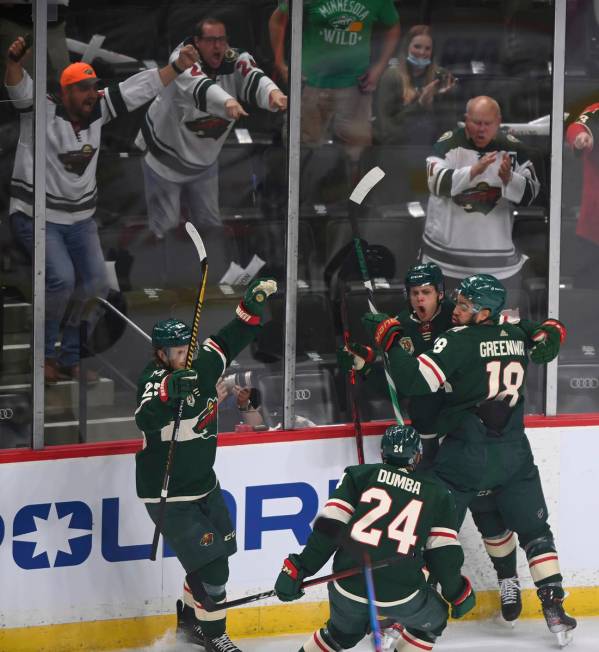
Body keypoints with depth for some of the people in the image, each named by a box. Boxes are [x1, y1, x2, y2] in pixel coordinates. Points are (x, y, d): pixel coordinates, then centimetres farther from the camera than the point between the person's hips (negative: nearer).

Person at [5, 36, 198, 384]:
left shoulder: (97, 110, -1)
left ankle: (70, 358, 16)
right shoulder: (43, 111, -17)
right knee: (61, 280, -22)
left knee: (95, 284, 0)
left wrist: (178, 67, -2)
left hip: (81, 218, 7)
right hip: (38, 216, -7)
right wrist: (15, 61, -57)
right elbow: (20, 89, -36)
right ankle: (44, 354, -1)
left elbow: (139, 89, 3)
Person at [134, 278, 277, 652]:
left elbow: (231, 341, 11)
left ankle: (189, 619, 37)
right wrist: (168, 392, -58)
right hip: (168, 494, -8)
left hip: (203, 484, 8)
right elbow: (146, 418, -41)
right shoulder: (155, 381, -22)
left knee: (218, 552, 18)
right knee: (210, 565, -10)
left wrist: (253, 305, -3)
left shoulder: (201, 366, -1)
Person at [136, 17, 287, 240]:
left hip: (203, 158, 5)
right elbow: (199, 86, -47)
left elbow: (254, 81, -36)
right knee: (166, 224, 2)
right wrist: (228, 101, -69)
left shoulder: (235, 61, -15)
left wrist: (274, 93, -61)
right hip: (164, 152, -5)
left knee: (210, 222, 14)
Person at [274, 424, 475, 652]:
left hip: (348, 587, 2)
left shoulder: (360, 476, 8)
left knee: (343, 633, 32)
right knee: (432, 620, 28)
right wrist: (458, 593, 19)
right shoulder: (436, 493, 10)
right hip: (401, 594, -2)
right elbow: (444, 555, 6)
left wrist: (298, 569, -2)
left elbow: (329, 528, -2)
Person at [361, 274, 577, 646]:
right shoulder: (518, 335, 3)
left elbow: (415, 381, -21)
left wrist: (388, 337, -16)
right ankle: (555, 608, 10)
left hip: (466, 456, -4)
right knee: (535, 531, 15)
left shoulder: (458, 340, -14)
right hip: (515, 454, 4)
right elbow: (547, 345, 23)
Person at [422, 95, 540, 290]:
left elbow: (529, 194, -1)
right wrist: (474, 170, -34)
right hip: (447, 245, -1)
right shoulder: (448, 143, -7)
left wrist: (508, 178, -22)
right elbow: (438, 183, -21)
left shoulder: (513, 148, 0)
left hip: (497, 248, 1)